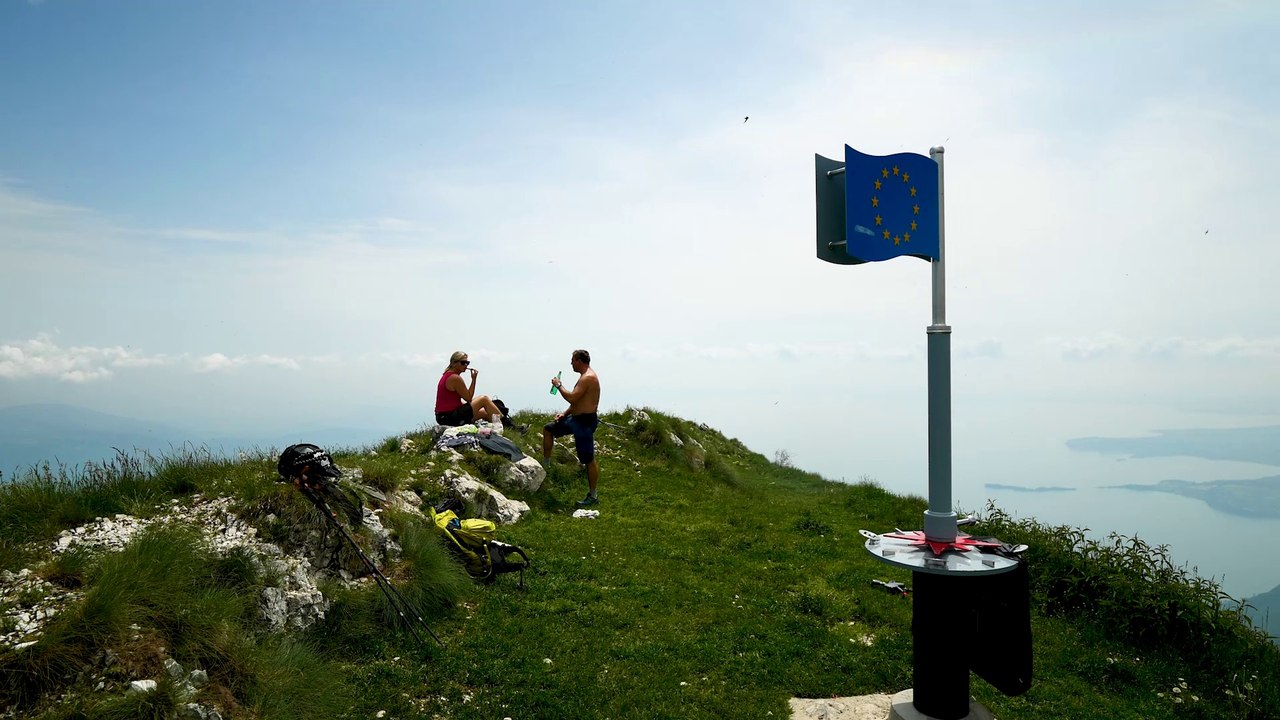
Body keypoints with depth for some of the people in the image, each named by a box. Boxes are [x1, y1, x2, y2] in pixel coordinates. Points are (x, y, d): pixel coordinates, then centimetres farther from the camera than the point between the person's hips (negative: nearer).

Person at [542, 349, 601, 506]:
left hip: (585, 422, -11)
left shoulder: (588, 377, -20)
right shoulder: (585, 376, 14)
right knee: (547, 429, 18)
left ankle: (592, 496, 5)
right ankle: (545, 464, 28)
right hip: (576, 418, 11)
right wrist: (565, 413, 10)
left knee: (588, 459, -4)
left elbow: (572, 398, -27)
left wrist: (559, 385, -13)